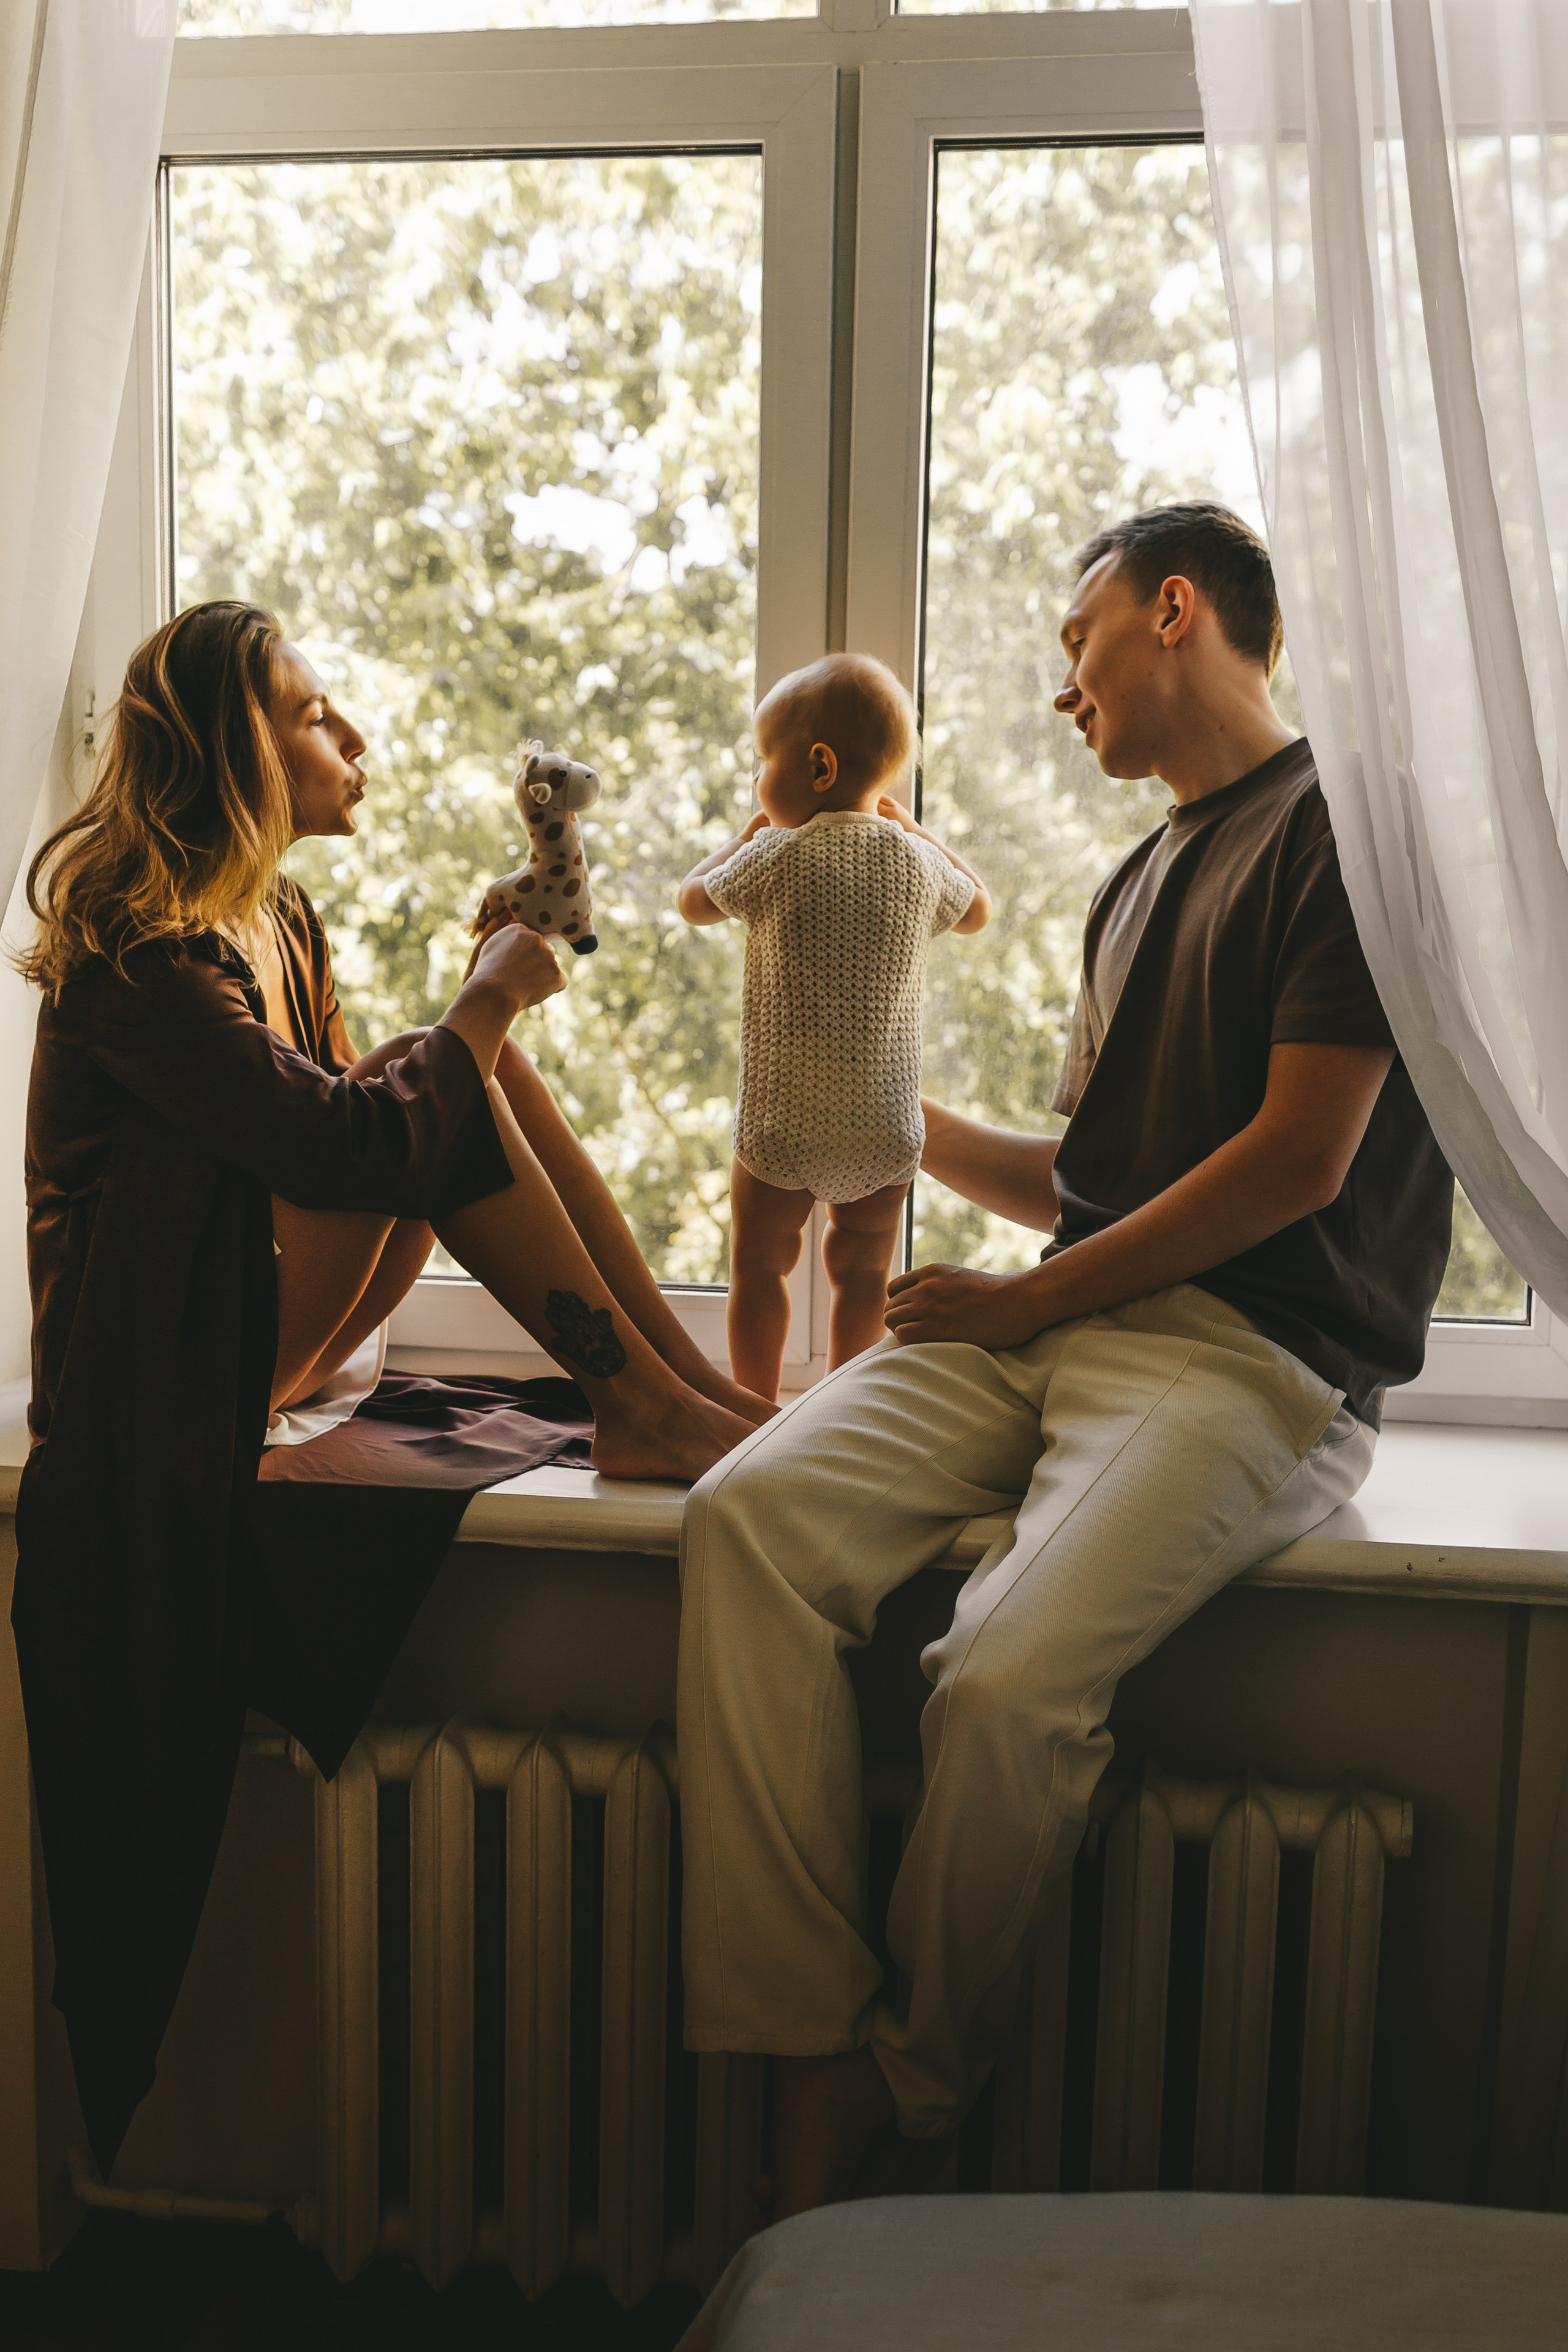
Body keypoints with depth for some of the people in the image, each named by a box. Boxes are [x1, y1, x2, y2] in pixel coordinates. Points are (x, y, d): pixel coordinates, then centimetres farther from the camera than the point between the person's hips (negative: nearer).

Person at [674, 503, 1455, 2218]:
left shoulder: (1336, 821, 0)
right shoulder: (1139, 884, 27)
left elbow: (1301, 1157, -10)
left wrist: (1023, 1300, -8)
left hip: (1254, 1357, -7)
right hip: (1062, 1329, 8)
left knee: (1009, 1683, -30)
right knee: (751, 1515, -19)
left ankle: (910, 2107, -4)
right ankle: (807, 2054, -18)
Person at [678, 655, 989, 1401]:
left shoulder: (779, 855, -9)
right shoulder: (918, 861, 1)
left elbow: (694, 899, 8)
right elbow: (977, 909, 22)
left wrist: (748, 833, 21)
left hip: (782, 1122, -3)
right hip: (887, 1125, 3)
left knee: (759, 1263, 12)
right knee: (862, 1270, 14)